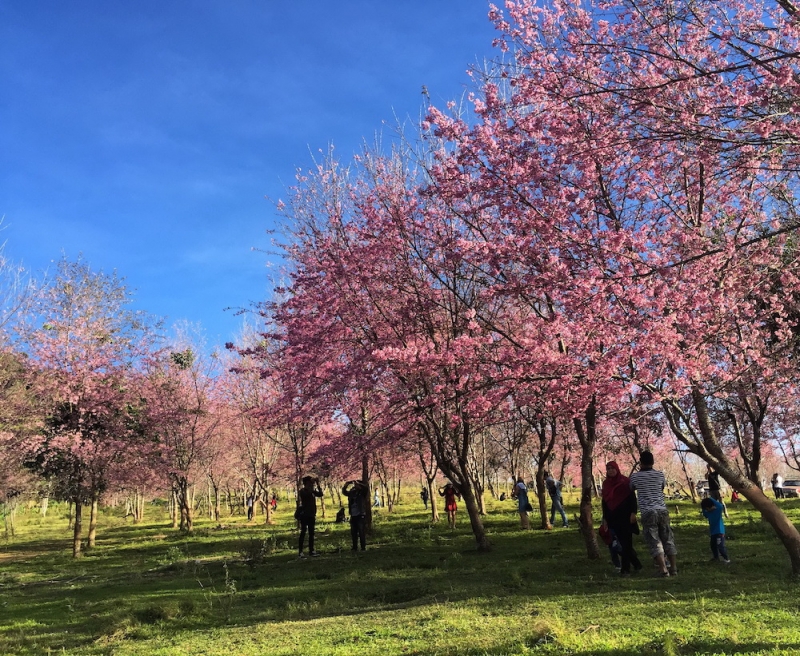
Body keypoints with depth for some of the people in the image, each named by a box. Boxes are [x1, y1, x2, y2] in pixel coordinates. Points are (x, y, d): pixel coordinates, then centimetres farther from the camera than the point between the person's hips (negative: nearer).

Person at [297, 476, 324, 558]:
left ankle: (311, 550, 14)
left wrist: (318, 485, 1)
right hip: (304, 515, -7)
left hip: (311, 515, 7)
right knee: (303, 533, -7)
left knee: (311, 533, 9)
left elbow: (320, 494, 6)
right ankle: (301, 552, -6)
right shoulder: (302, 490, -7)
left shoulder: (312, 491, 13)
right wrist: (312, 486, -21)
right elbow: (308, 494, -26)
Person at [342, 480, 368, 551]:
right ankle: (355, 547, 17)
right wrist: (345, 485, -6)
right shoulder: (352, 492, 11)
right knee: (353, 533, 9)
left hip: (361, 515, -5)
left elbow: (366, 488, -19)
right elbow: (344, 492, 13)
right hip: (353, 516, 5)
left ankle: (363, 548, 0)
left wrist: (358, 483, -19)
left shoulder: (362, 492, -2)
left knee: (362, 532, -5)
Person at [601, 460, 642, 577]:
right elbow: (604, 502, 12)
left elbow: (632, 498, -6)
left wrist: (633, 513, -16)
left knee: (626, 542, -6)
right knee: (623, 543, 8)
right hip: (613, 518, 5)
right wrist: (605, 519, 11)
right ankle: (636, 564, 25)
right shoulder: (606, 483, 9)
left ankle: (625, 569, -2)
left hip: (625, 516, -5)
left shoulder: (625, 481, -5)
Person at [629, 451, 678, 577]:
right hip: (662, 510, 3)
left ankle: (663, 569, -10)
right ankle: (674, 569, 15)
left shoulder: (635, 476, 1)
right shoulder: (660, 474, 5)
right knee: (668, 540, 12)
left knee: (655, 542, -1)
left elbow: (631, 488, 20)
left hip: (647, 512, -3)